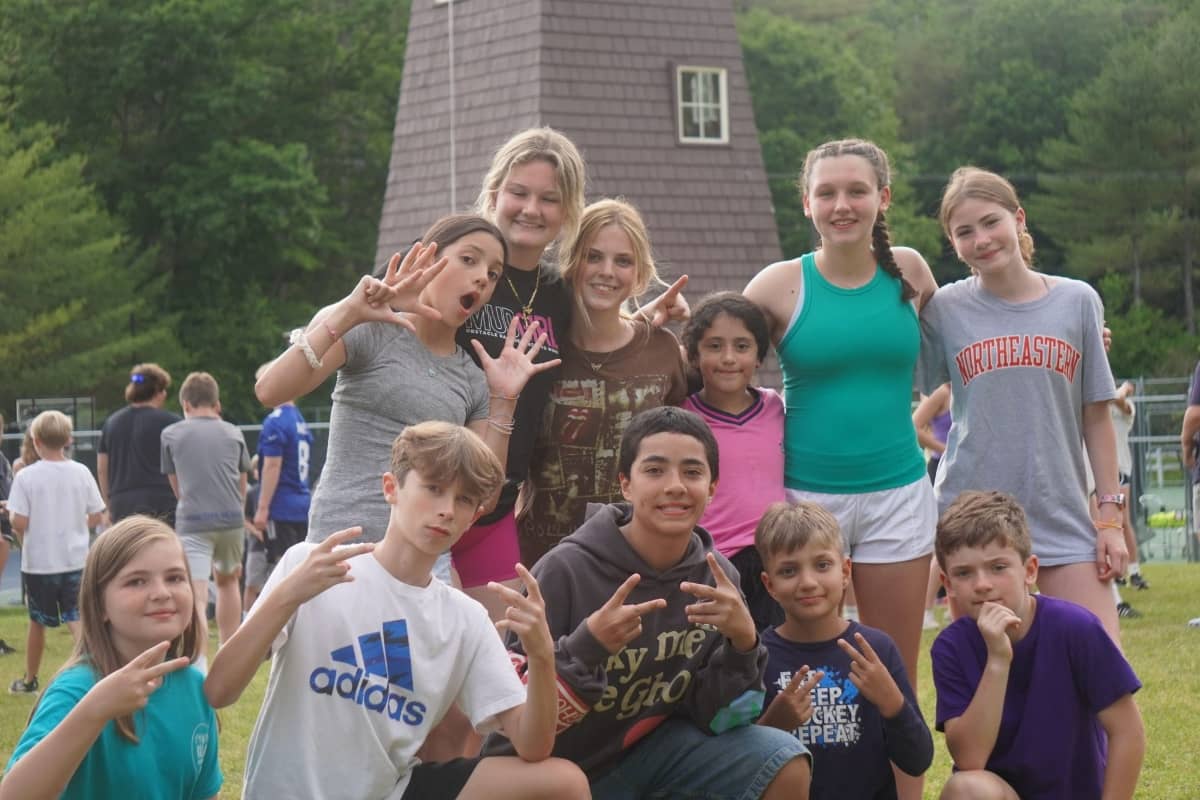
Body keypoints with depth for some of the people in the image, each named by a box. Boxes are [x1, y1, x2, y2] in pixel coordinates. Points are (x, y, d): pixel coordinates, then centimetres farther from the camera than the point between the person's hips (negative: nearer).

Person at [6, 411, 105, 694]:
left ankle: (29, 680, 30)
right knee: (77, 618, 2)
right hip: (76, 560, 1)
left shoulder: (25, 476, -12)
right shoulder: (81, 473, -3)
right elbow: (95, 517, 1)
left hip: (38, 562, -1)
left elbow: (19, 523, -14)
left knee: (37, 622, 15)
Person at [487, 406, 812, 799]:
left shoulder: (715, 577, -7)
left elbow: (714, 718, -5)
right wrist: (586, 646, -35)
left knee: (786, 767, -11)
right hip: (554, 761, -3)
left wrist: (742, 642, -22)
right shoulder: (566, 570, -22)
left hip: (654, 747, 3)